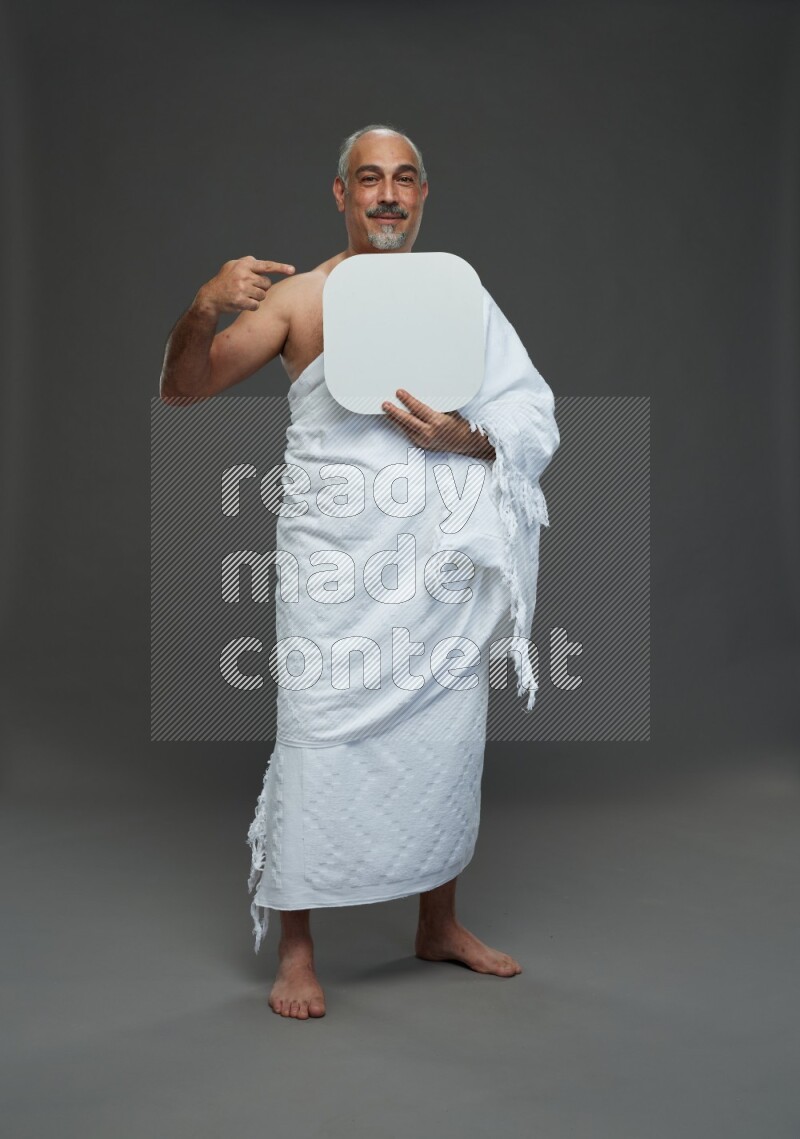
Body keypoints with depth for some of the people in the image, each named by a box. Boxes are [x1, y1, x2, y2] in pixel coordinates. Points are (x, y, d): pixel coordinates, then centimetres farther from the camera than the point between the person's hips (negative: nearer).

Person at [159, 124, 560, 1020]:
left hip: (445, 556, 3)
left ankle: (439, 923, 29)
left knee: (446, 740, 10)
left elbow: (534, 421, 7)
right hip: (336, 558, -3)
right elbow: (179, 389, -2)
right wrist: (204, 307, -21)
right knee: (320, 742, -4)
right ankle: (295, 949, 11)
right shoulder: (298, 296, 2)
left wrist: (465, 438, -14)